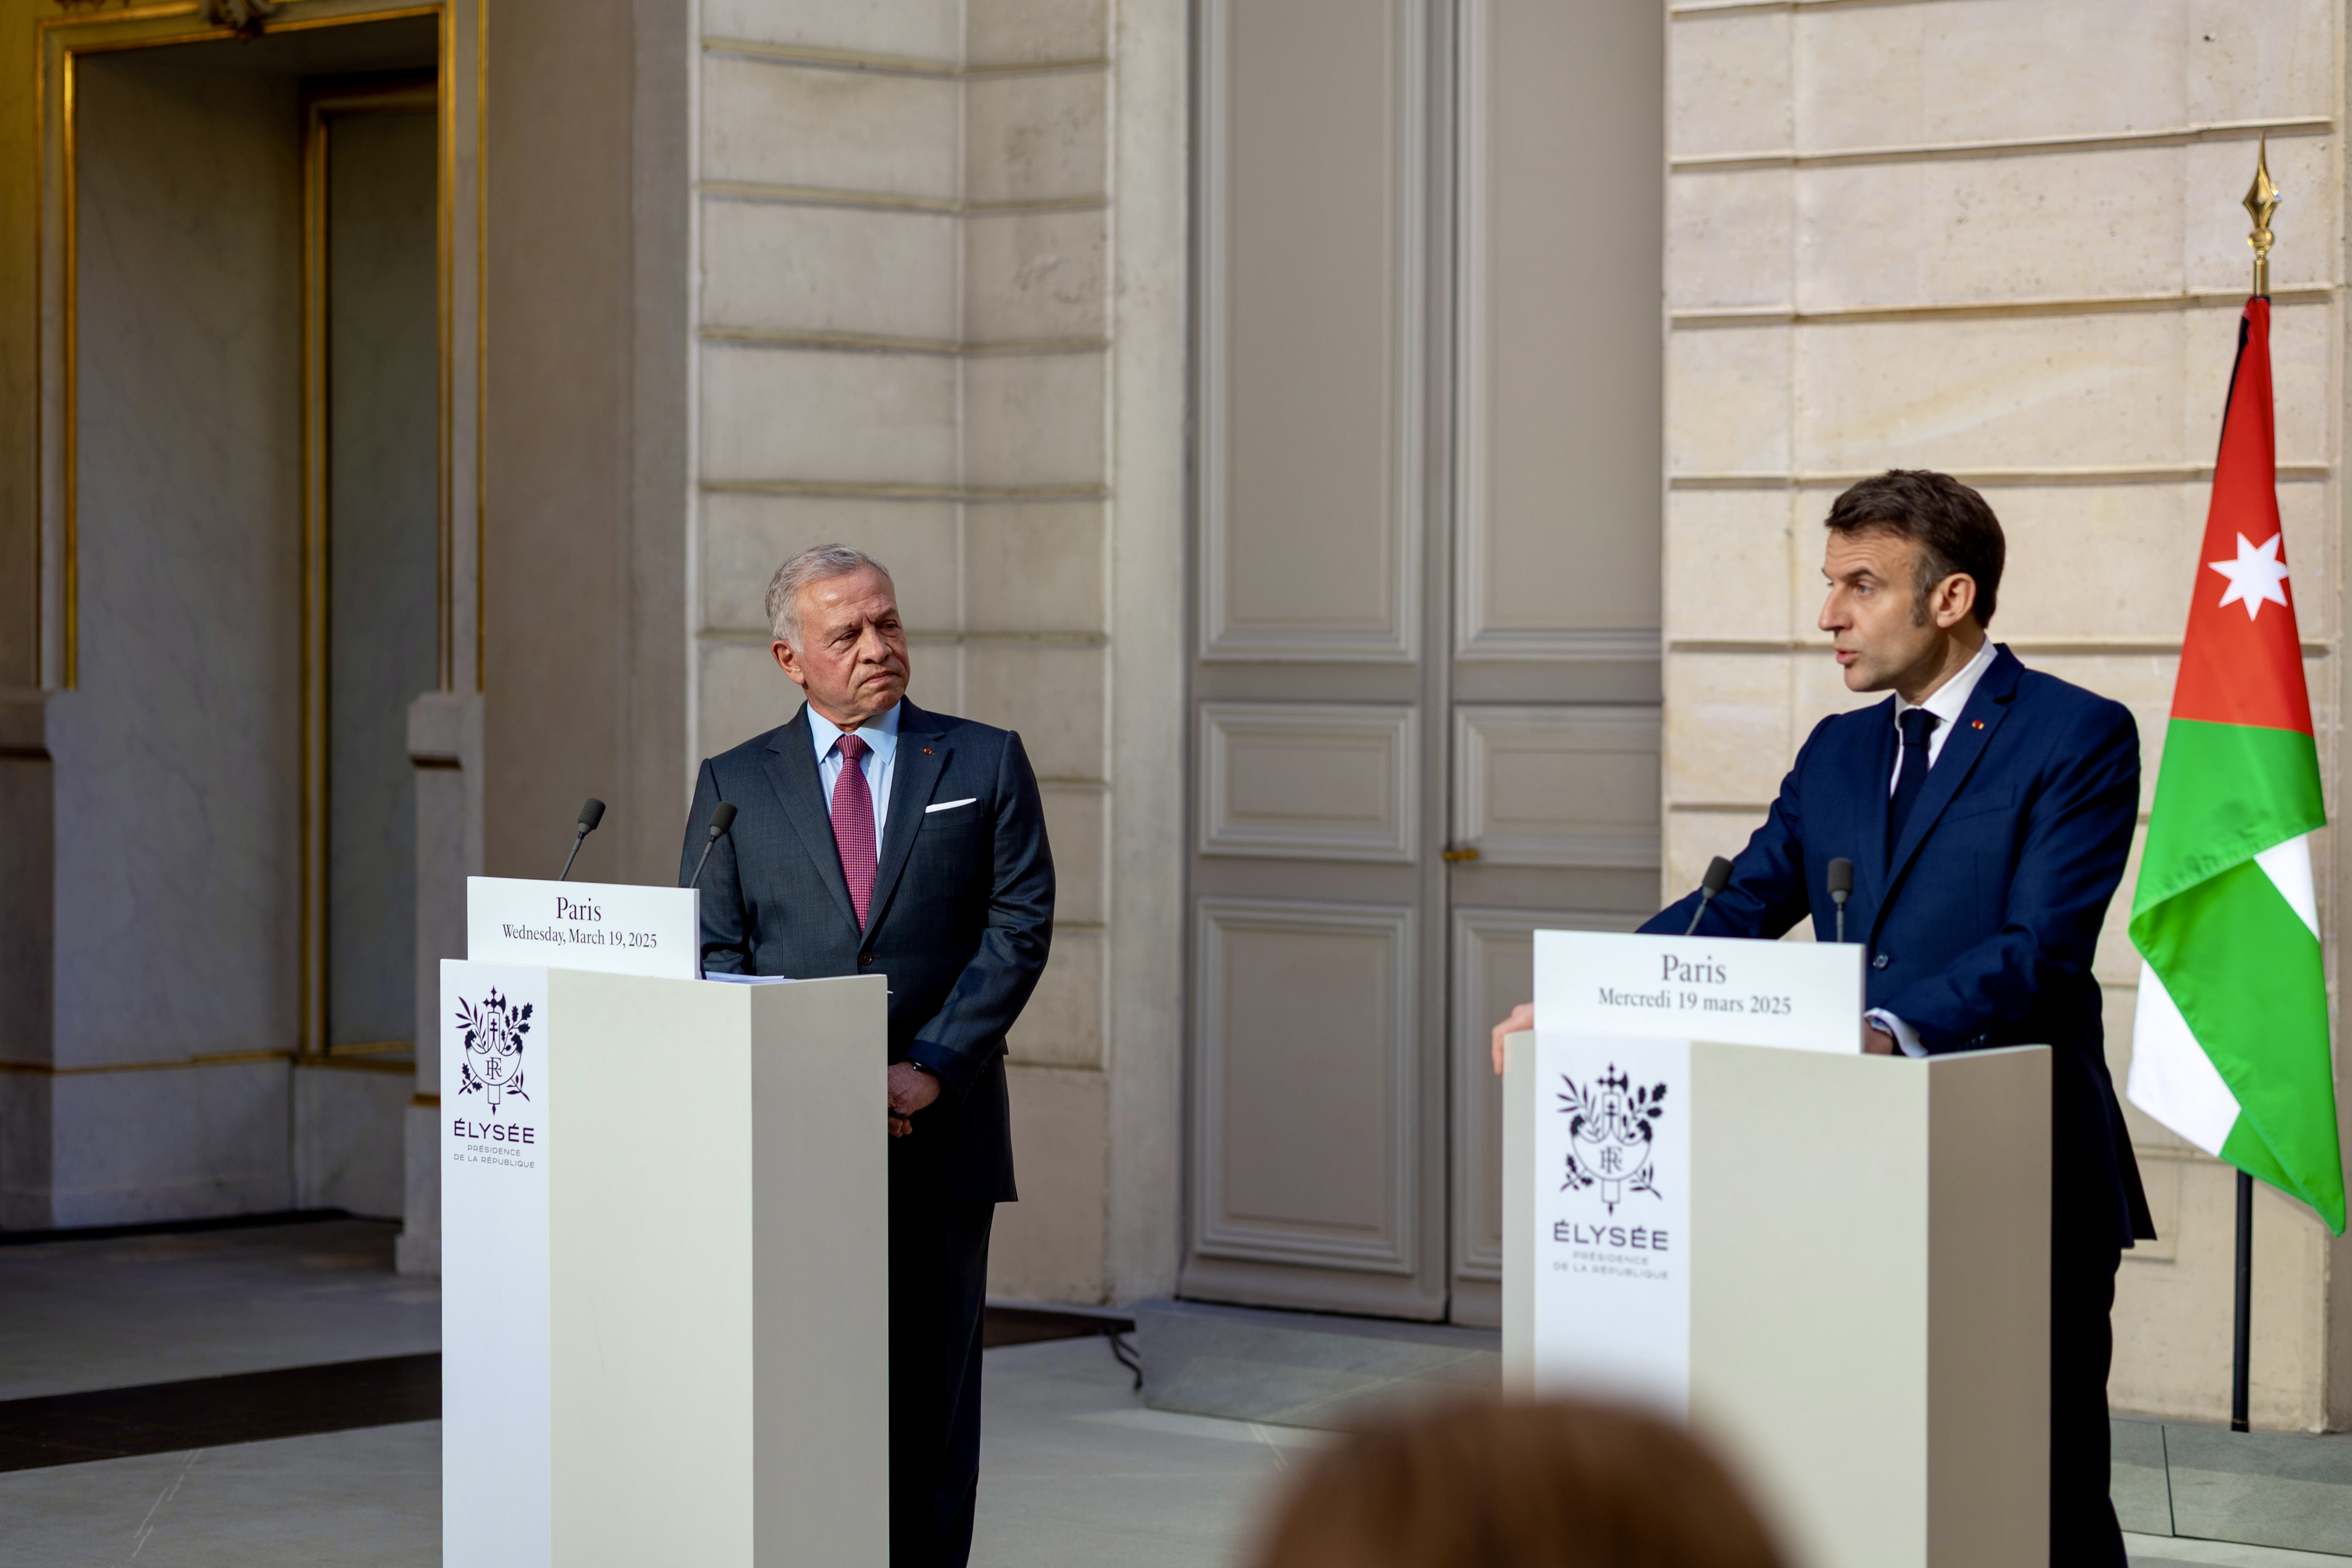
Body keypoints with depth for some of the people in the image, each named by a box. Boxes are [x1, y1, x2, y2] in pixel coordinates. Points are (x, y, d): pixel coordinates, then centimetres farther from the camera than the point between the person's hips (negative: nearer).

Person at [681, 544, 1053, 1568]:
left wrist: (929, 1069, -11)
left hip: (940, 1135, 0)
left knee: (930, 1399, 2)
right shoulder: (736, 784, 9)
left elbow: (1020, 927, 0)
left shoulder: (985, 765, 7)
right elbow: (714, 960, 4)